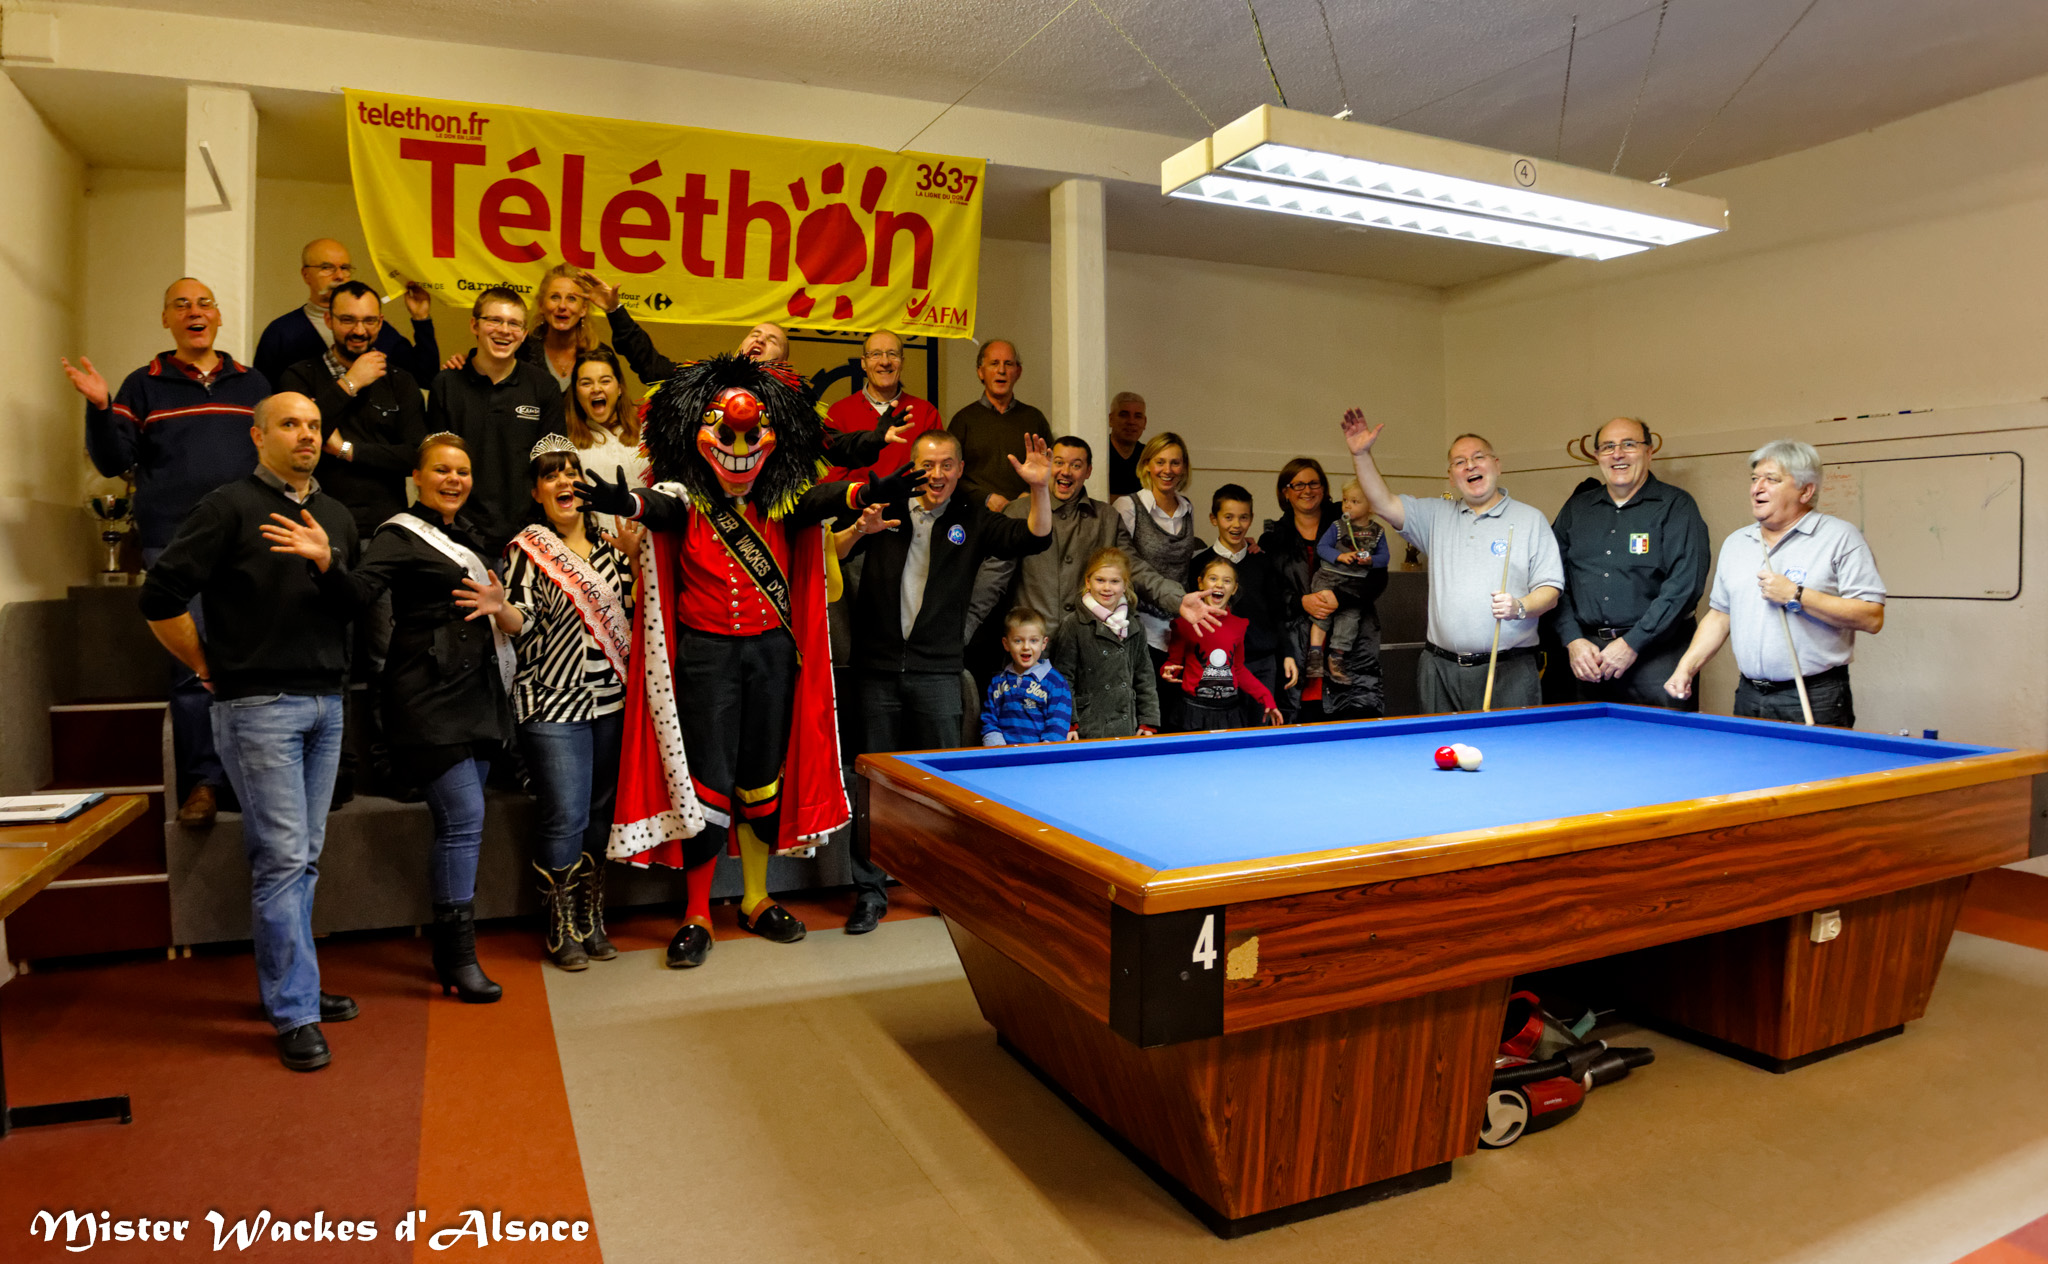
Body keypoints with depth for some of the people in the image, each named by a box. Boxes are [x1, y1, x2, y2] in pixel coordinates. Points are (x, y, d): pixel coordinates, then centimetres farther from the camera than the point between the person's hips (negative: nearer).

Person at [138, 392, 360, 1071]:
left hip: (326, 703, 6)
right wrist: (210, 667, -1)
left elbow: (354, 609, 11)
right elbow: (161, 596, -9)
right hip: (259, 706, -6)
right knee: (281, 858, -6)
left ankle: (289, 983, 25)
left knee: (303, 857, 13)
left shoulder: (336, 517, 14)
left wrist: (326, 563, -8)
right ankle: (295, 1014, 1)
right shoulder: (230, 506, -5)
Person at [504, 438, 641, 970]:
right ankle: (562, 927, 11)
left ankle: (592, 919, 22)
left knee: (601, 813, 9)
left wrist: (632, 559, 2)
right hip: (554, 703, -4)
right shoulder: (526, 549, -1)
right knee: (566, 818, -6)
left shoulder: (610, 547, 12)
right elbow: (522, 623, -9)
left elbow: (631, 615, 10)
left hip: (612, 700, 5)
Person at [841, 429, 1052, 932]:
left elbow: (1035, 538, -5)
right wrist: (860, 530, -15)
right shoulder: (886, 505, 6)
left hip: (936, 670, 0)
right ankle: (870, 890, 17)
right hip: (878, 667, 1)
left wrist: (1039, 490, -20)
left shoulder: (972, 521, 5)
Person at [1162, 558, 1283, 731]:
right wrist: (1168, 672, -19)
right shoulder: (1187, 622, -3)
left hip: (1230, 710, 3)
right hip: (1196, 709, -3)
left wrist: (1266, 698, 10)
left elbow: (1239, 669, 15)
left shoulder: (1238, 625, 8)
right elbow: (1174, 662, 4)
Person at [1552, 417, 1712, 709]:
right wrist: (1573, 640, -3)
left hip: (1656, 656, -3)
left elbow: (1685, 584, -10)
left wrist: (1632, 644, -15)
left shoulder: (1676, 507, 0)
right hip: (1588, 657, 4)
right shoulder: (1575, 509, 13)